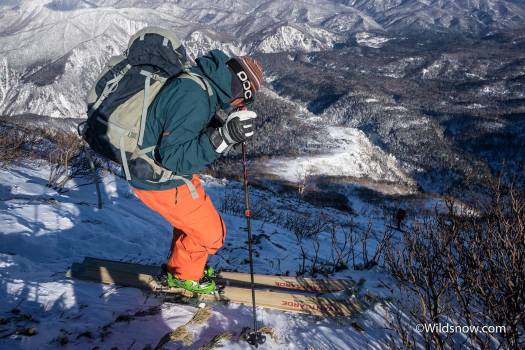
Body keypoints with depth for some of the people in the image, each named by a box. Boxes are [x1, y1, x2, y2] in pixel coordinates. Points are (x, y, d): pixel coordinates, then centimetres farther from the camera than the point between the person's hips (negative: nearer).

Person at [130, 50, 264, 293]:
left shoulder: (198, 82, -1)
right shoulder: (194, 99, -31)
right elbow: (174, 157, -32)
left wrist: (226, 131, 0)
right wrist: (223, 137, -39)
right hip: (160, 183, -9)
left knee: (193, 217, 27)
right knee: (210, 233, 7)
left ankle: (179, 264, 48)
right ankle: (184, 276, 31)